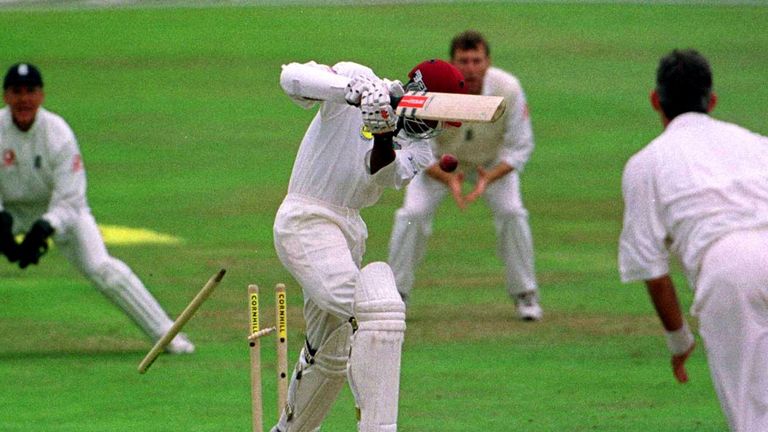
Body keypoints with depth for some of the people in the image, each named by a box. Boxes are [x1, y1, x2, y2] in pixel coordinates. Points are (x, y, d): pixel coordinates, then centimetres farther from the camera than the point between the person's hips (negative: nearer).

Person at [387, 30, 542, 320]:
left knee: (512, 213, -17)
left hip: (492, 161, 0)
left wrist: (489, 178, -37)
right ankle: (397, 293, 2)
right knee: (413, 214, -16)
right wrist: (448, 180, -41)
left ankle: (525, 295, 2)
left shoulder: (509, 90, -31)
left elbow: (520, 147, -21)